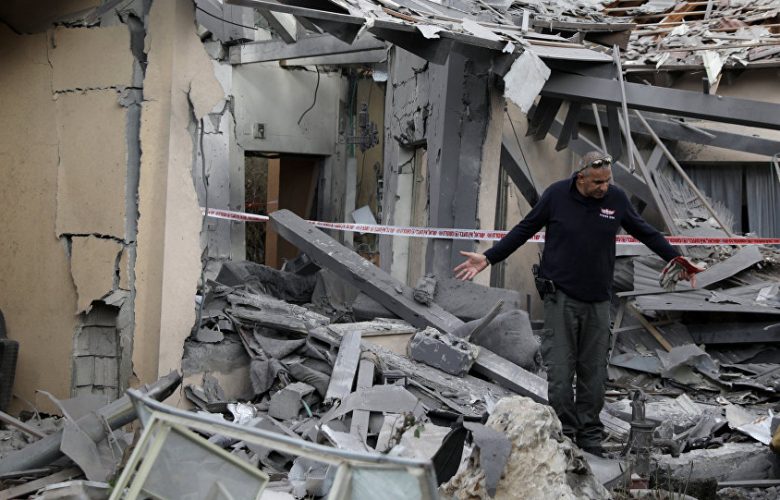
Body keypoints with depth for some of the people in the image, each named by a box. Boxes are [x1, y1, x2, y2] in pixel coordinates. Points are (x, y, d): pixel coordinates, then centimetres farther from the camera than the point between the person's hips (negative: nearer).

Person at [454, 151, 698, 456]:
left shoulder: (616, 199, 2)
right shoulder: (556, 195, -4)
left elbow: (645, 232, 17)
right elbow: (525, 229, 5)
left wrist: (675, 258, 15)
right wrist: (488, 258, 2)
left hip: (598, 301, 2)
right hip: (561, 298, -2)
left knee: (594, 373, 6)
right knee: (560, 370, -5)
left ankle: (589, 436, 17)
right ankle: (564, 434, 7)